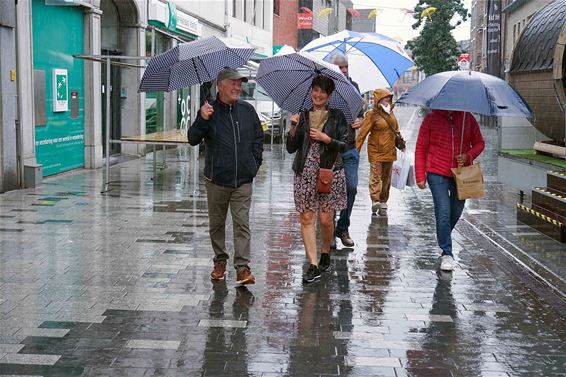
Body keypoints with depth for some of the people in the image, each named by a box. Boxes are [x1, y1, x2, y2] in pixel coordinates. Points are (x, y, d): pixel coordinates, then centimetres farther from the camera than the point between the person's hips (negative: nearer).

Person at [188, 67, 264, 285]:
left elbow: (258, 137, 17)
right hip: (217, 179, -1)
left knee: (242, 223, -5)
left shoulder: (247, 110, 6)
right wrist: (201, 120, -27)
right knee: (217, 223, 11)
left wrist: (255, 162, 8)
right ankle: (220, 261, 27)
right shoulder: (210, 111, -3)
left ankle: (242, 267, -5)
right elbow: (193, 140, -11)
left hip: (243, 180, 1)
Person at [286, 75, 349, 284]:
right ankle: (313, 265, -3)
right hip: (305, 172, 2)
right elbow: (291, 148, 7)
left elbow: (344, 145, 1)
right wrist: (293, 128, -7)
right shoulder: (303, 116, 11)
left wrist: (326, 139, -11)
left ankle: (325, 254, 27)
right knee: (307, 218, -5)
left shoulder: (337, 116, 6)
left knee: (326, 219, 0)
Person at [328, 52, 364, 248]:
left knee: (351, 187, 2)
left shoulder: (353, 86, 12)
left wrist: (359, 120, -1)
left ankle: (343, 228, 17)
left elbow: (360, 111, 20)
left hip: (350, 147, 4)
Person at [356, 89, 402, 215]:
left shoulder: (390, 113, 12)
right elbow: (362, 133, -11)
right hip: (376, 152, -7)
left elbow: (396, 130, 26)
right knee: (375, 176, -13)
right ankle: (375, 201, -18)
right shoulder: (372, 115, -9)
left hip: (389, 151, 7)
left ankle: (383, 203, 17)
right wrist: (356, 150, -14)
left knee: (386, 179, 10)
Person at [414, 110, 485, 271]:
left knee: (456, 212, 14)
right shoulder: (431, 118, -3)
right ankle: (447, 254, -3)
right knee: (443, 213, -10)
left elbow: (479, 143, 10)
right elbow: (421, 148, 0)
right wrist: (420, 176, -5)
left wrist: (468, 156, -12)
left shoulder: (467, 118, 2)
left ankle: (443, 239, 41)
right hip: (437, 173, -3)